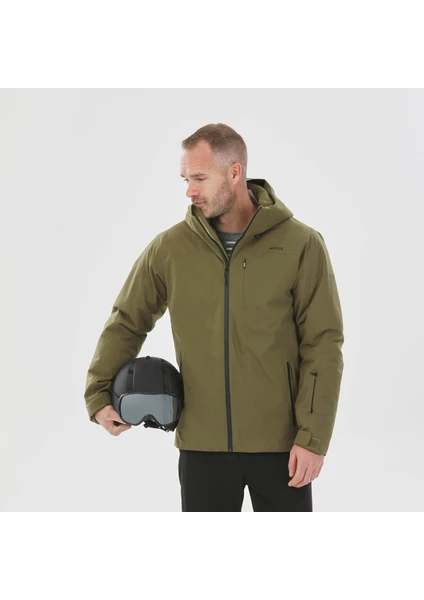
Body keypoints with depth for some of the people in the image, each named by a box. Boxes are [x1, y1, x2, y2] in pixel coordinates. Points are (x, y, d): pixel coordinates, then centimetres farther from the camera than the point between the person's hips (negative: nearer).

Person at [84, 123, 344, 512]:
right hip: (202, 444, 2)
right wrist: (99, 395, 2)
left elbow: (323, 344, -6)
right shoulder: (169, 248, 0)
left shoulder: (300, 244, -6)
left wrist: (313, 436, -11)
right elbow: (127, 322, 12)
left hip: (281, 444, -2)